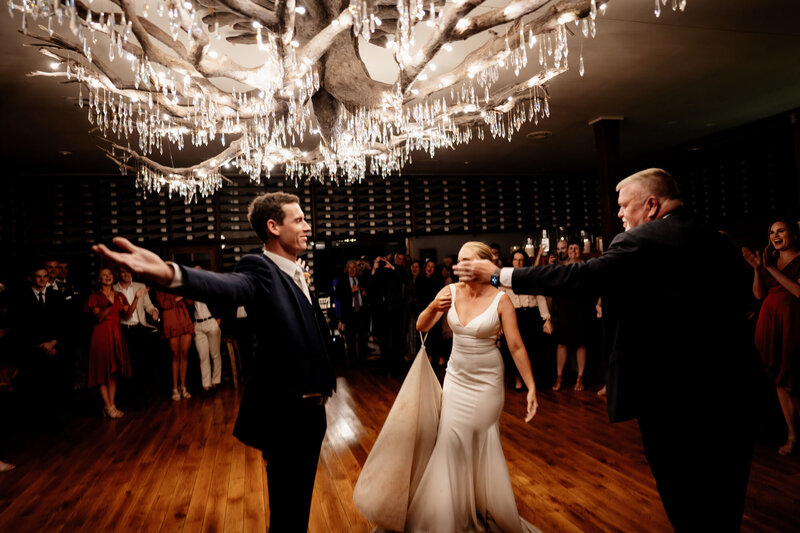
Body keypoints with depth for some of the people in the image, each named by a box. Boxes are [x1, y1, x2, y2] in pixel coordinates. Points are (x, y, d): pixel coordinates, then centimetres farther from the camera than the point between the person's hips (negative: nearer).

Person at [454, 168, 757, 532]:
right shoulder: (722, 244, 8)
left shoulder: (643, 242, -16)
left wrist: (498, 275, -18)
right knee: (723, 501, 21)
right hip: (732, 394, 7)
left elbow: (582, 276, -23)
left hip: (674, 395, -7)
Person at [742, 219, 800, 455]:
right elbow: (759, 294, 8)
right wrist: (757, 268, -6)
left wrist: (771, 268, -14)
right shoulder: (770, 258, 14)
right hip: (770, 323, 5)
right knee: (781, 380, 6)